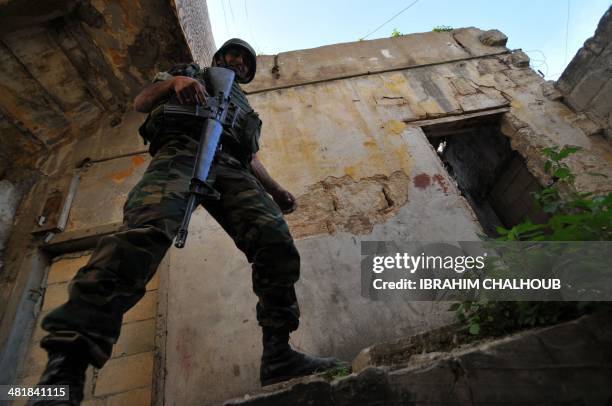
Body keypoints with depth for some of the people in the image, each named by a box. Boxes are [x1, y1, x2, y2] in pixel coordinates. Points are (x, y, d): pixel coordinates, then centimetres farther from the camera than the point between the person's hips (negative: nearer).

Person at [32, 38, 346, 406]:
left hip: (230, 167, 4)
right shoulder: (189, 71, 35)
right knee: (145, 231, -34)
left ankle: (279, 356, -19)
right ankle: (64, 366, -36)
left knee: (277, 242, -22)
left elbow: (251, 158, 31)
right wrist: (173, 81, 2)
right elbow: (141, 103, 23)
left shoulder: (245, 106, 42)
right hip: (182, 152, -3)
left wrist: (276, 189, 13)